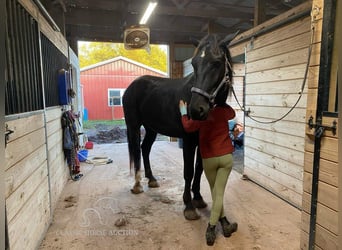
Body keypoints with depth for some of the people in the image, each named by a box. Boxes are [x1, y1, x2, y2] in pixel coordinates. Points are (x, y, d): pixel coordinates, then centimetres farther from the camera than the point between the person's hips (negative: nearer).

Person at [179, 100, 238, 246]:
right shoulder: (223, 110, 0)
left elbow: (188, 127, 4)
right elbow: (232, 113, 23)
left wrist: (183, 111, 14)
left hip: (208, 159, -1)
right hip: (226, 157, 1)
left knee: (215, 192, 17)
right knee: (219, 193, 1)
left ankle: (224, 224, 25)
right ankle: (211, 228, -4)